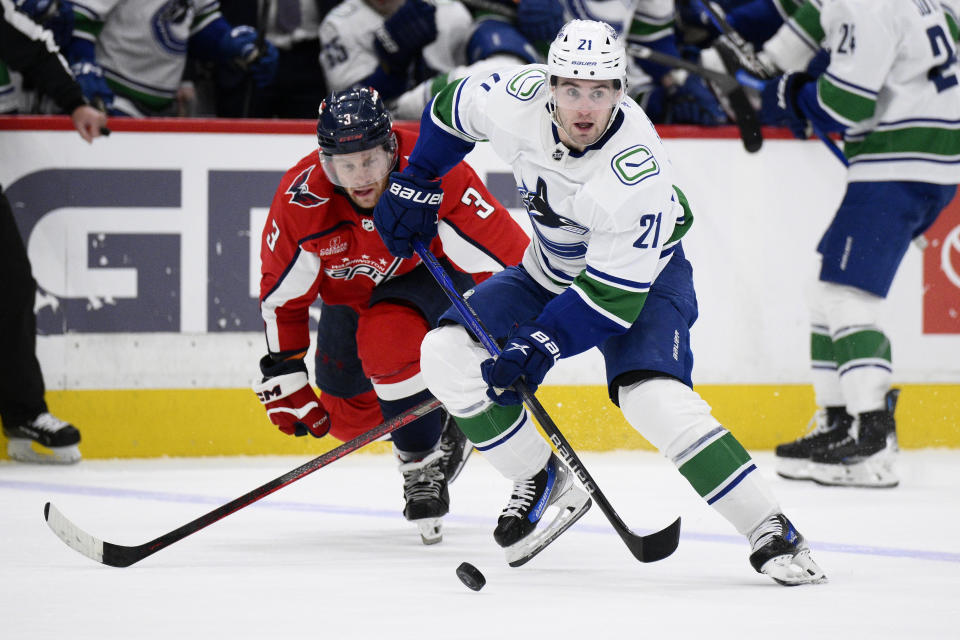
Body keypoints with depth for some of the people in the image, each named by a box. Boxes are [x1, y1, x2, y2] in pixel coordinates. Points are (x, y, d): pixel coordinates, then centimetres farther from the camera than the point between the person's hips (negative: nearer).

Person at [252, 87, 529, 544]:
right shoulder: (301, 198, -27)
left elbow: (508, 256, -34)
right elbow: (281, 293, -11)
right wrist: (282, 373, -12)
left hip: (430, 274, -4)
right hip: (348, 294, 4)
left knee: (386, 338, -35)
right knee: (349, 419, 5)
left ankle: (423, 466, -16)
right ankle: (441, 424, 34)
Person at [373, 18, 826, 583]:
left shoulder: (637, 172, -35)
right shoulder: (519, 100, -22)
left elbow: (617, 292, -31)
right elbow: (453, 109, 2)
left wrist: (540, 347, -35)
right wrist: (414, 185, 2)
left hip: (640, 277, -6)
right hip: (550, 274, 6)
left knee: (653, 394, -30)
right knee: (447, 353, -11)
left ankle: (772, 534, -25)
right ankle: (543, 479, 7)